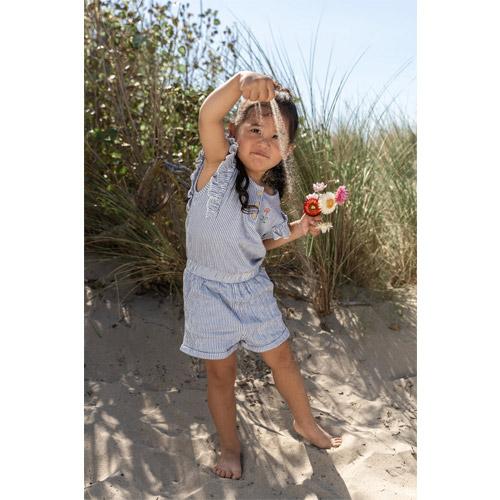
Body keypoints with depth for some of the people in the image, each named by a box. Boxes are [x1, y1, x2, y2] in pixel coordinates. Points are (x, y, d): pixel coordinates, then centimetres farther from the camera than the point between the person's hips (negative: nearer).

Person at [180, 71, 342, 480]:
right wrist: (241, 81, -50)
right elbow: (208, 115, -35)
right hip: (209, 292, -4)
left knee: (283, 359, 16)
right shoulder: (220, 165, -16)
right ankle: (230, 446, 33)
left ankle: (305, 423, 42)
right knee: (221, 373, 10)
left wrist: (294, 232, 0)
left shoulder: (271, 199, 0)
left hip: (252, 289, 5)